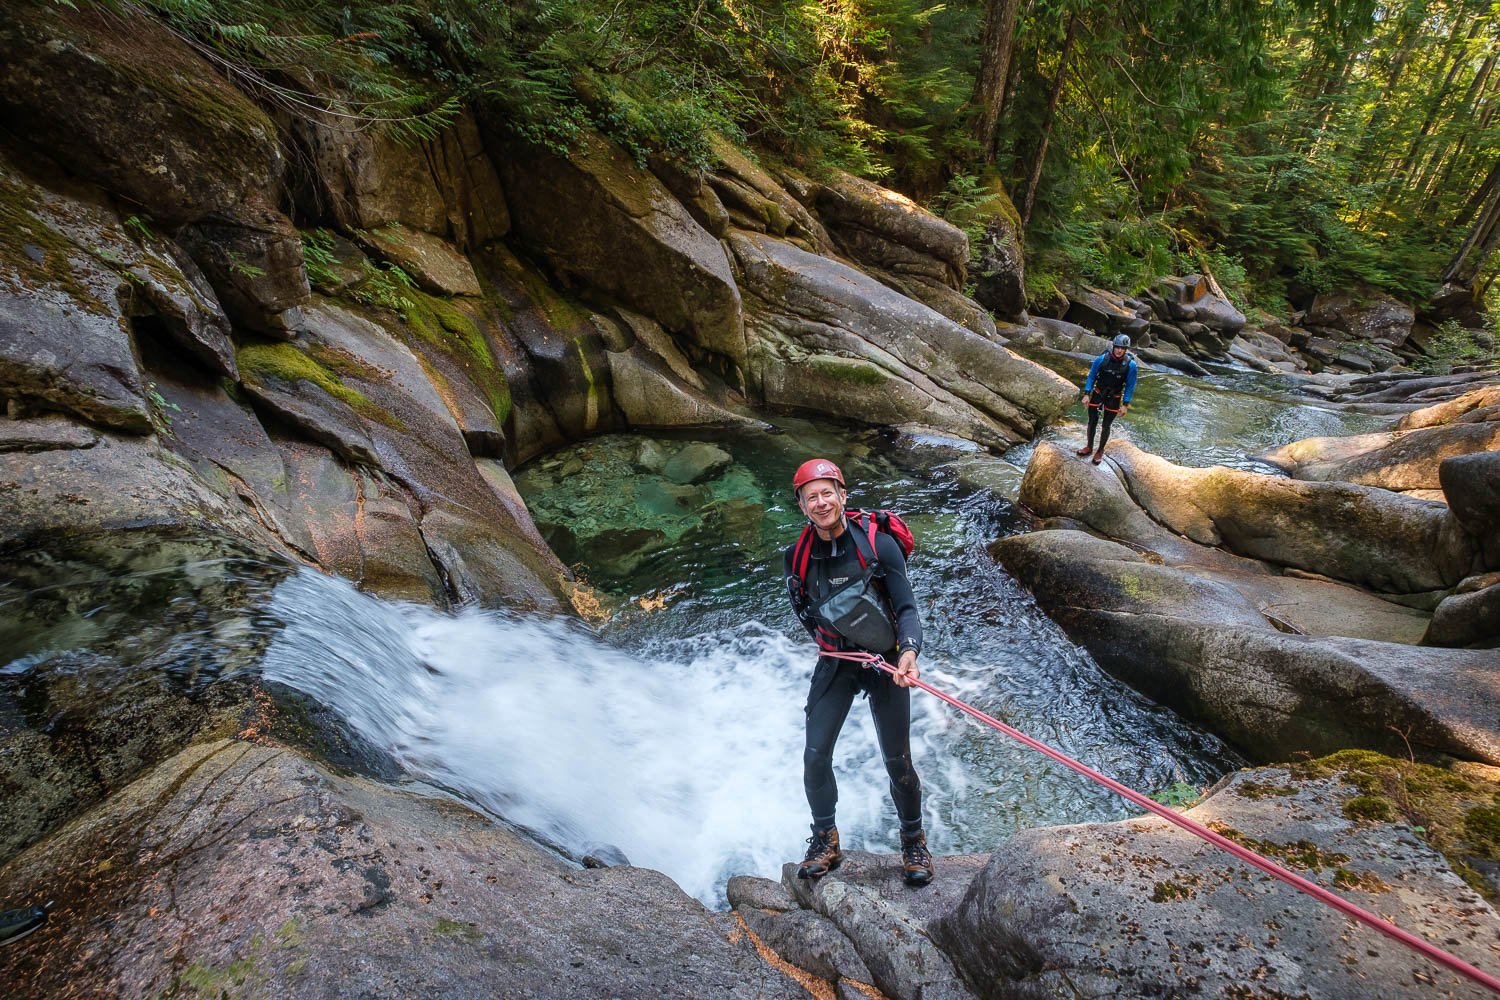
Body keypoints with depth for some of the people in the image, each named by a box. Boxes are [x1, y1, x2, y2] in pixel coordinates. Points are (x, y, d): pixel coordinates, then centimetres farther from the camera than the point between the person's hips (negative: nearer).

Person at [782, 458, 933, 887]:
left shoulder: (879, 544, -17)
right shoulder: (799, 557, -7)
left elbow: (907, 608, -18)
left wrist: (909, 651, -35)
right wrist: (828, 642, 1)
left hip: (884, 662, -2)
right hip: (835, 664, 3)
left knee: (897, 761, 6)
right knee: (815, 756, 2)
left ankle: (913, 841, 31)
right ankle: (825, 841, 25)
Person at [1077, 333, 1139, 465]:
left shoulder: (1130, 365, -18)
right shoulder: (1101, 359, -18)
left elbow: (1130, 386, -8)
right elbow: (1091, 376, -5)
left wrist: (1125, 405, -8)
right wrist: (1086, 394, -8)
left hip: (1113, 398, -1)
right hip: (1097, 394, 1)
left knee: (1106, 426, 9)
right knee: (1092, 422, 9)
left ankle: (1100, 451, 26)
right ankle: (1089, 447, 29)